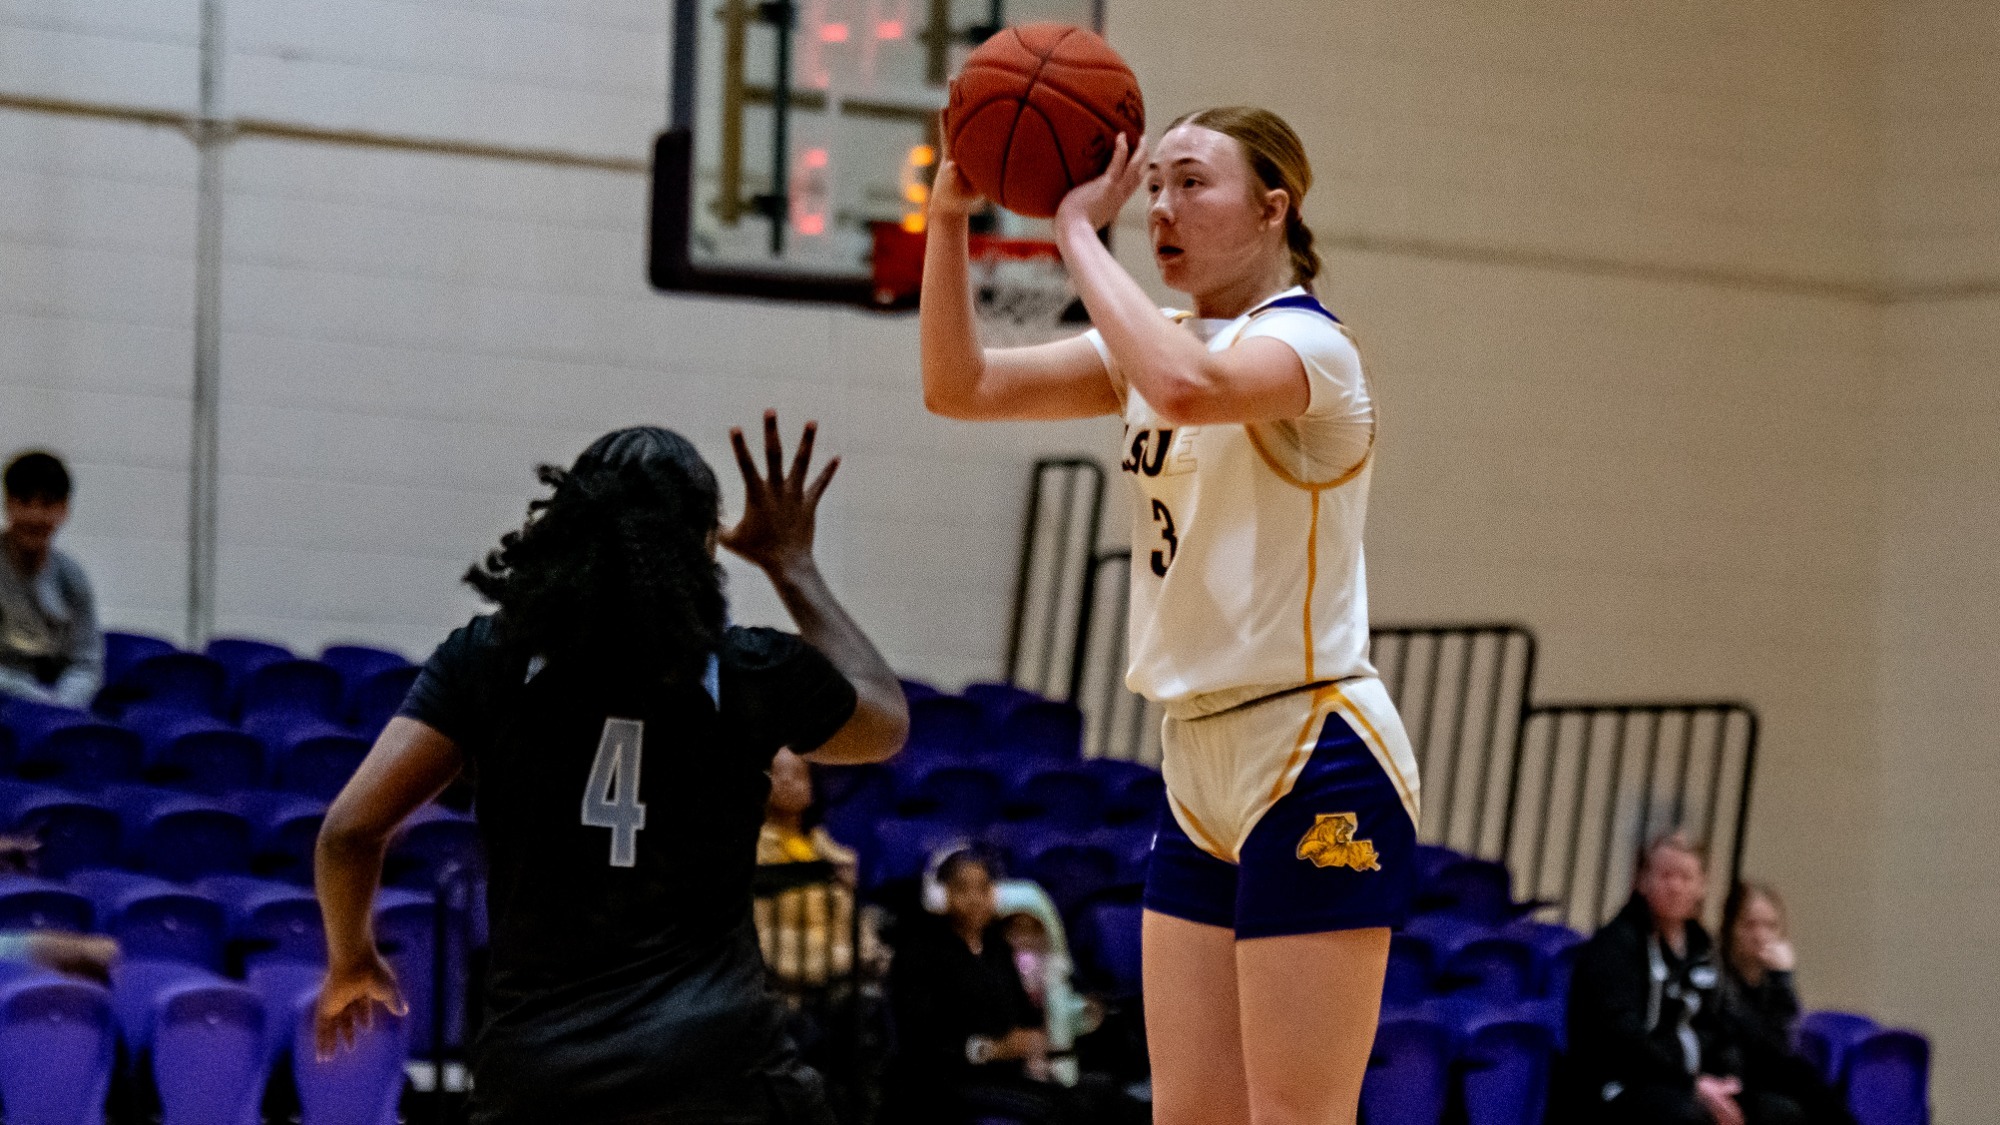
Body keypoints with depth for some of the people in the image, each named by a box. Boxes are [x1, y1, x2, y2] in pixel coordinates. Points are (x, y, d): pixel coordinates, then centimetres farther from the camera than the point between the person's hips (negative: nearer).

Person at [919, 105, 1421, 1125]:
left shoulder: (1307, 343, -12)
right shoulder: (1164, 342, 14)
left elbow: (1186, 388, -35)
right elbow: (959, 386, 8)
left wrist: (1077, 231, -24)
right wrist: (950, 213, -4)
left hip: (1313, 768, -9)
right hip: (1204, 774, 9)